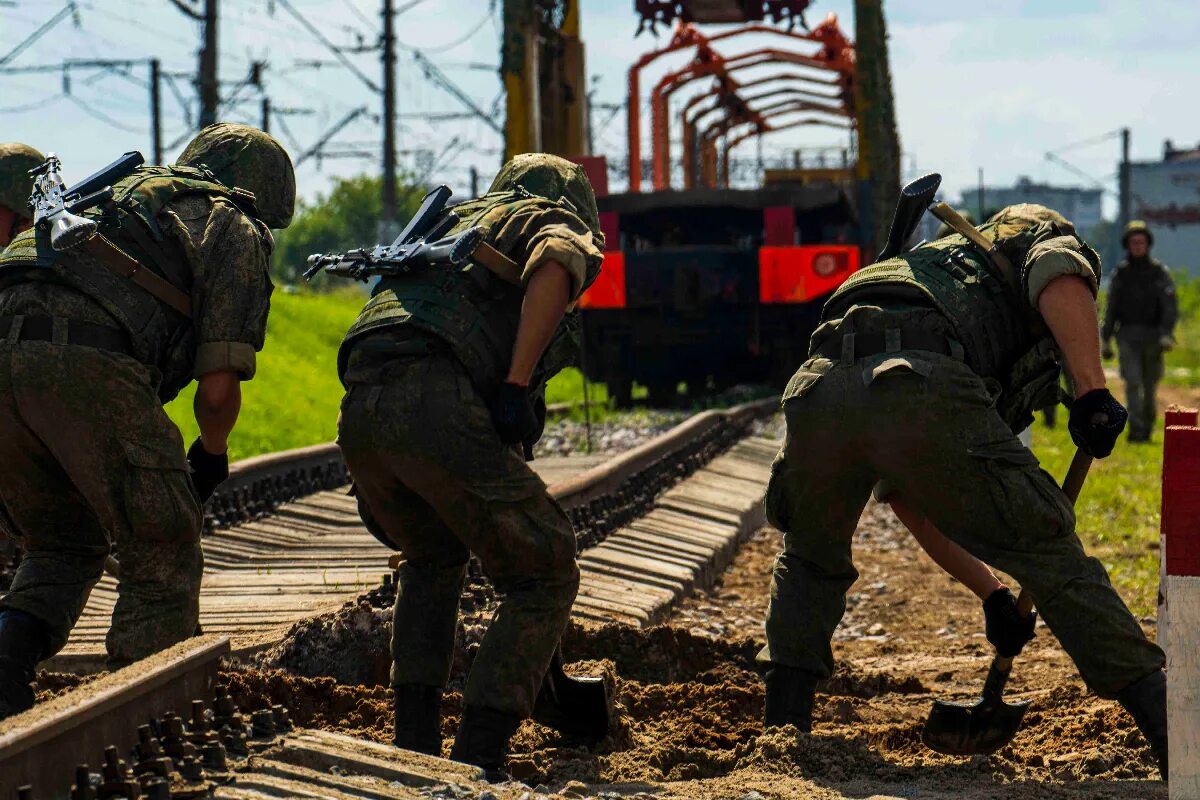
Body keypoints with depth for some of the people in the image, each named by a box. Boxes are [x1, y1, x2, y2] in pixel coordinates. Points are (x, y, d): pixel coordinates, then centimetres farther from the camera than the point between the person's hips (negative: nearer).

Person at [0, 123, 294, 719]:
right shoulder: (236, 233, 17)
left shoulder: (119, 196, 37)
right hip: (90, 369, -6)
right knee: (162, 557, 10)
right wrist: (212, 456, 28)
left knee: (64, 547, 25)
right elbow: (218, 386, 5)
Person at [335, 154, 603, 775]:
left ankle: (412, 743, 24)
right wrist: (516, 388, -12)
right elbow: (553, 267, -9)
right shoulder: (557, 222, 19)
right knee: (544, 578, 7)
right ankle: (475, 765, -2)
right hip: (434, 406, -7)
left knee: (432, 559, 33)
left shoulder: (457, 224, 40)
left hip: (359, 411, 7)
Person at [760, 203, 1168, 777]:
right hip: (923, 389, -6)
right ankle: (1173, 733, 3)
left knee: (810, 562, 33)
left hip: (817, 387, 6)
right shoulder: (1045, 231, 31)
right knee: (1049, 551, 5)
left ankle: (783, 729, 24)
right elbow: (1060, 277, -1)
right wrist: (1092, 391, -4)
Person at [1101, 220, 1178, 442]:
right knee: (1132, 381, -15)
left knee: (1149, 387, 8)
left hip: (1153, 337, 0)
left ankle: (1147, 429, 28)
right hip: (1127, 336, 0)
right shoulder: (1120, 273, 6)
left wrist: (1166, 334, -22)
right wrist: (1106, 340, 6)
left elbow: (1170, 307, -7)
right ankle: (1136, 430, -21)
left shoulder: (1160, 272, 1)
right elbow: (1111, 309, 10)